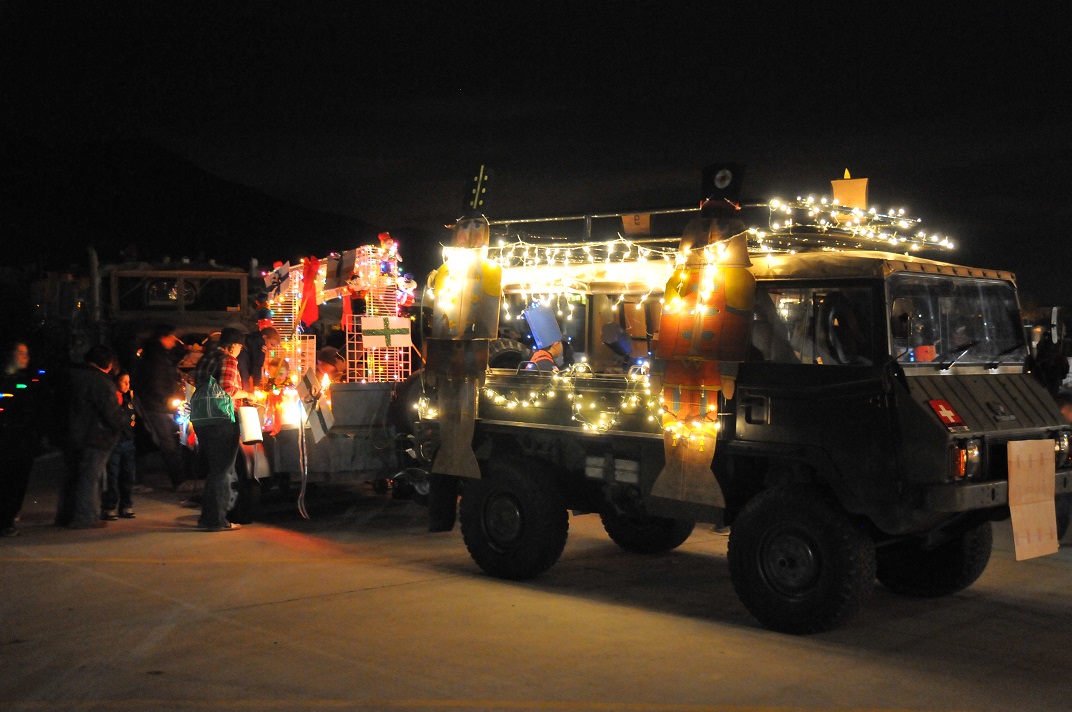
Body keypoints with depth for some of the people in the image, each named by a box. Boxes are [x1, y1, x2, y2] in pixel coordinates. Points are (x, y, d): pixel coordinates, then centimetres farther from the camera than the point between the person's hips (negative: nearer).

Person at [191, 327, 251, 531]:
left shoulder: (205, 359, 16)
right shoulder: (228, 360, -9)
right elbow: (227, 390, -20)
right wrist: (245, 394, -2)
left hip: (203, 420, 8)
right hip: (223, 421, -8)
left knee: (210, 470, 17)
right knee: (222, 471, -1)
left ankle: (207, 517, 20)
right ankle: (217, 520, 0)